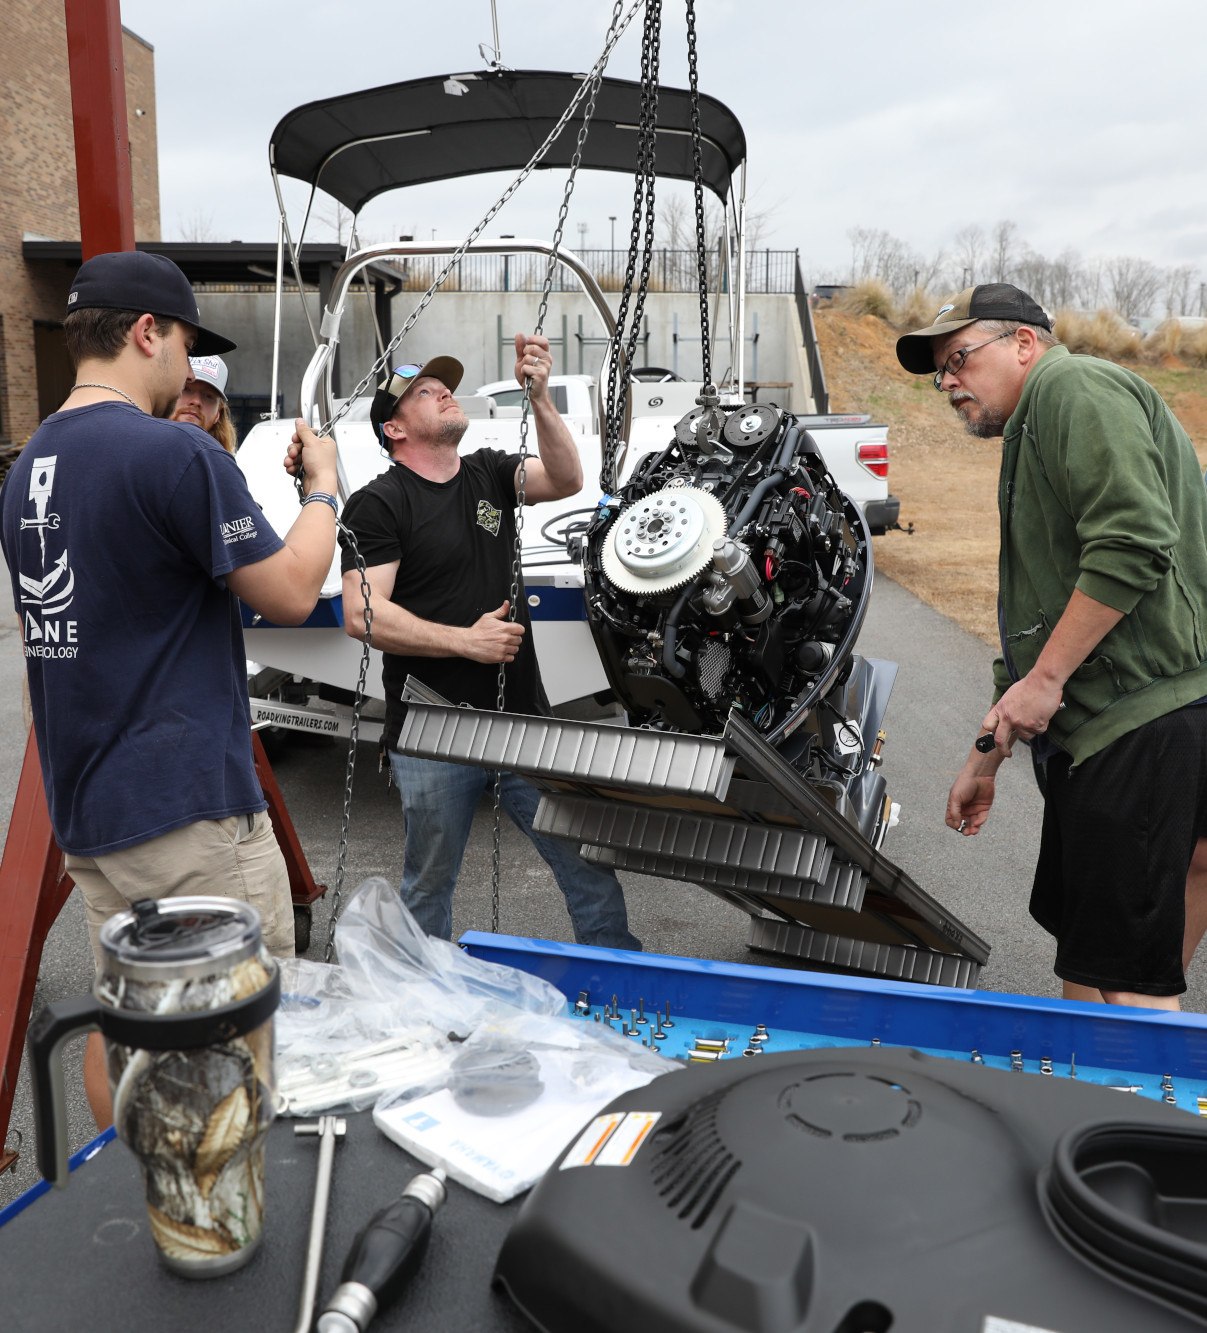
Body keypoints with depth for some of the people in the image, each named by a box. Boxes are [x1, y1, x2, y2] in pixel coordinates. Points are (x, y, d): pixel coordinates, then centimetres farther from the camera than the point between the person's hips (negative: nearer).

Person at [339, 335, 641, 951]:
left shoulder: (490, 472, 12)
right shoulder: (378, 503, -4)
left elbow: (566, 480, -6)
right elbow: (362, 616, -14)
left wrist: (539, 396, -18)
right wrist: (466, 641, -17)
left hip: (523, 717, 4)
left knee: (591, 859, 7)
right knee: (429, 886, 11)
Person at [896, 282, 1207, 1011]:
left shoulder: (1075, 386, -6)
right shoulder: (1033, 432, 25)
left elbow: (1133, 547, -22)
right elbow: (1037, 614, 28)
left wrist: (1045, 678, -16)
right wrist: (988, 756, 28)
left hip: (1144, 723, -10)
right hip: (1095, 730, 10)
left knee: (1125, 975, -6)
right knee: (1080, 955, 17)